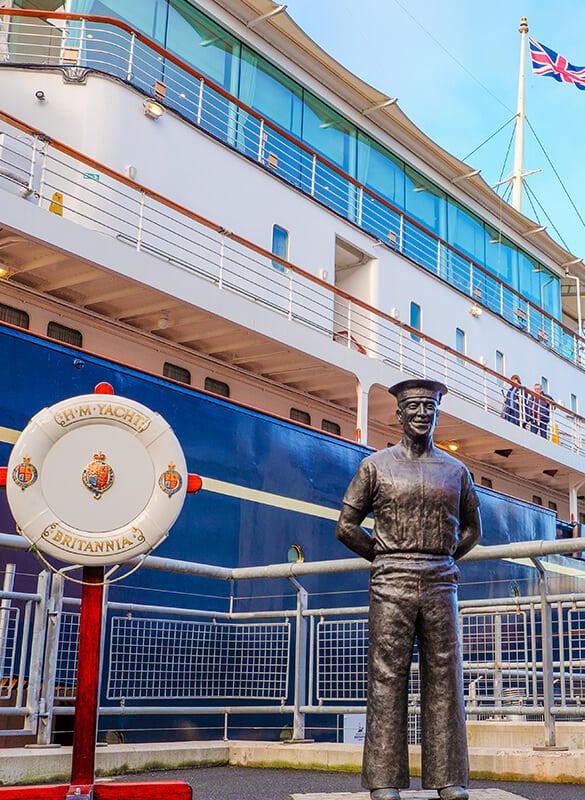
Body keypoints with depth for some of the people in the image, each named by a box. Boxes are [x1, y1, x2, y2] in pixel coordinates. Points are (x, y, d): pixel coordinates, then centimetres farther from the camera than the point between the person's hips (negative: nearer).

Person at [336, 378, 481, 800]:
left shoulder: (456, 471, 13)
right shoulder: (375, 465, 6)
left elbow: (472, 529, 23)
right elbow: (347, 526, 8)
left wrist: (444, 558, 12)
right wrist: (384, 557, 7)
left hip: (440, 582, 2)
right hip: (391, 583, -2)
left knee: (443, 678, 3)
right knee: (387, 678, -2)